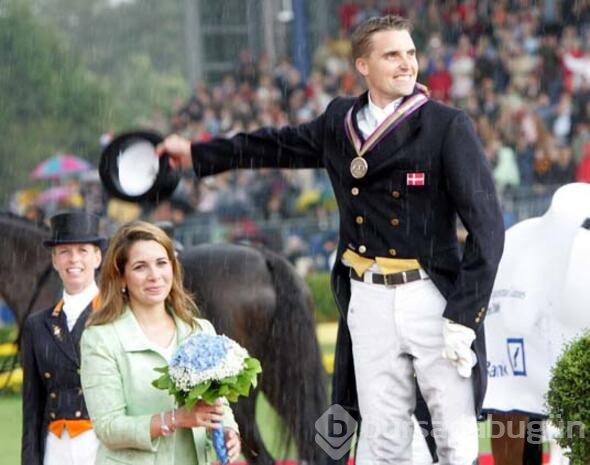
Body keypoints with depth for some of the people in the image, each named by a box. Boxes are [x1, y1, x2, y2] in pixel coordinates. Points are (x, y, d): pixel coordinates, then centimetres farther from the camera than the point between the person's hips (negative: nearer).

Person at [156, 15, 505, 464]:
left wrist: (464, 317, -14)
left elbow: (486, 225, -8)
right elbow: (279, 145, 29)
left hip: (432, 298, -4)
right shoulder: (340, 121, 10)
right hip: (368, 299, 4)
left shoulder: (448, 127, -6)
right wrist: (197, 153, 36)